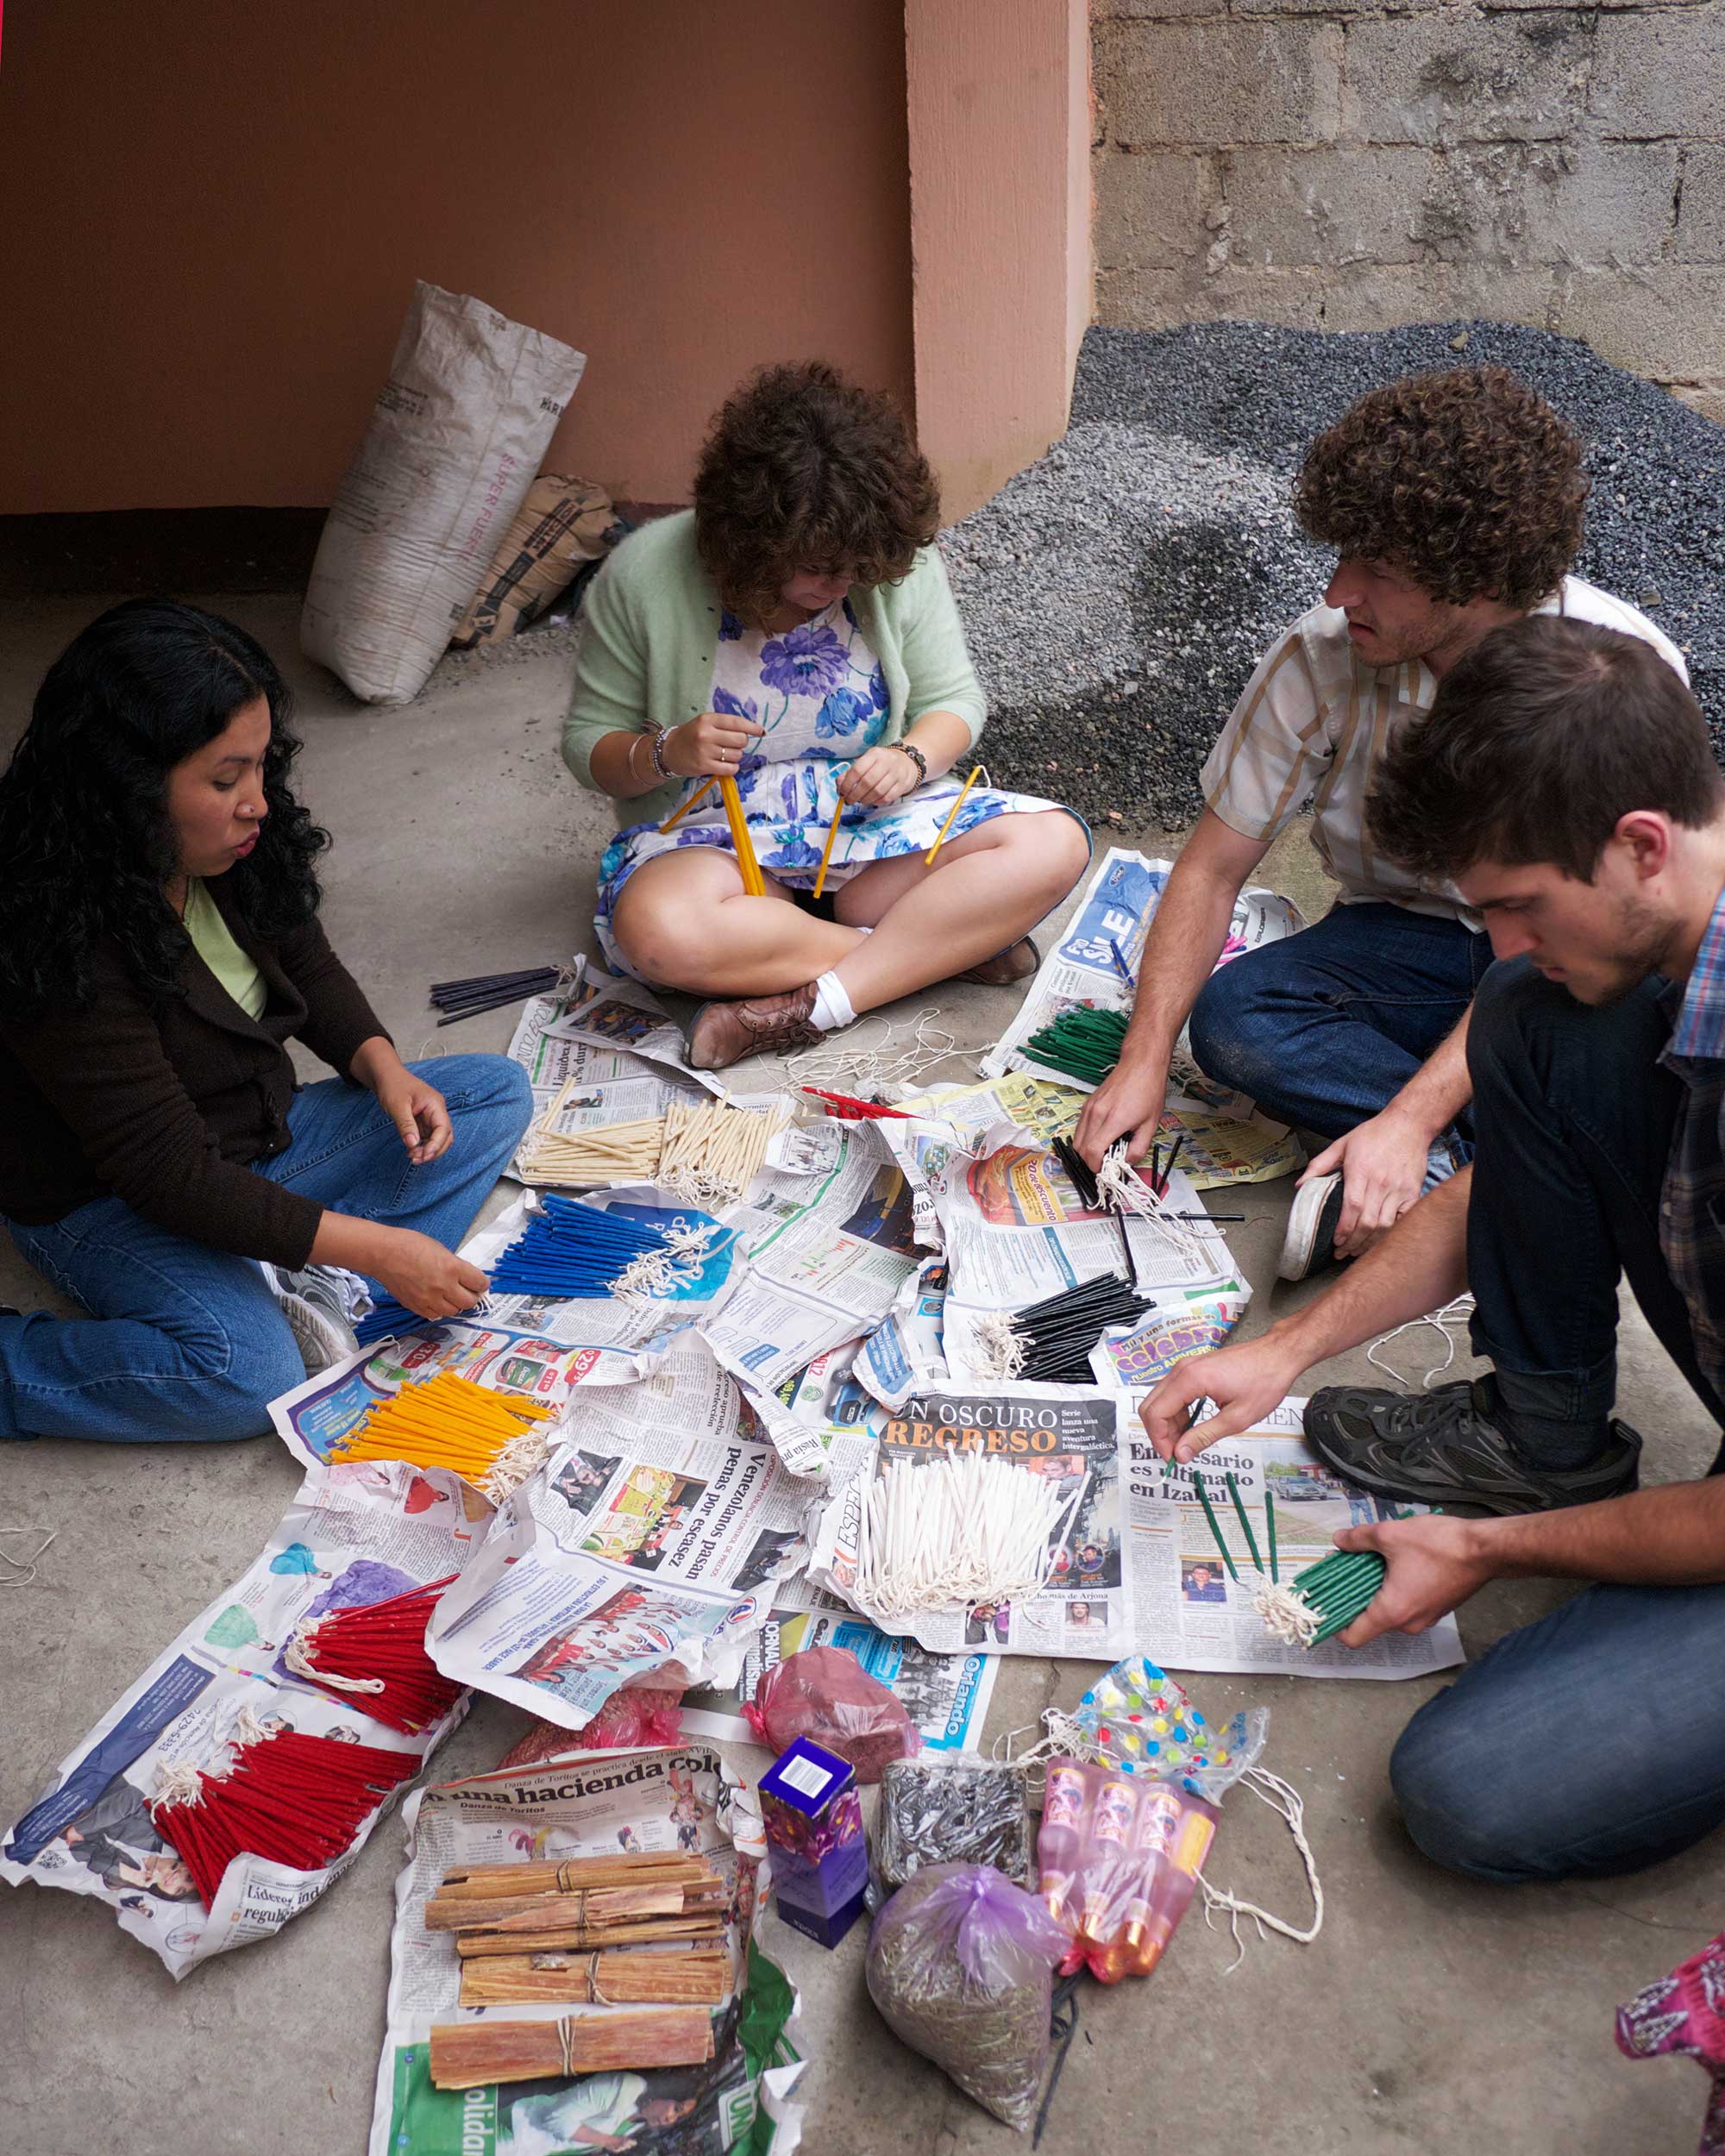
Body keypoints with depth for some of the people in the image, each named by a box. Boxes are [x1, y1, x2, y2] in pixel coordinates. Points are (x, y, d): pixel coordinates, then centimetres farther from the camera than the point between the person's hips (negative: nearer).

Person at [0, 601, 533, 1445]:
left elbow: (304, 964, 10)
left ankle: (307, 1287, -15)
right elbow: (172, 1178, -29)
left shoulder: (227, 855, -9)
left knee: (494, 1091, 0)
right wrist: (376, 1249, -28)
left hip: (259, 1138, 8)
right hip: (109, 1204, -8)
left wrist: (382, 1066, -11)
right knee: (251, 1374, -33)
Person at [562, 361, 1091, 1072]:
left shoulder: (897, 561, -7)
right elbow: (587, 744, -3)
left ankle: (807, 1007, -28)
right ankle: (951, 946, -23)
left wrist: (911, 758, -19)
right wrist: (665, 752, -26)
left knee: (1054, 844, -23)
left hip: (876, 818, 3)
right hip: (714, 835, -2)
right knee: (656, 927, -39)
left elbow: (954, 699, 4)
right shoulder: (643, 575, -12)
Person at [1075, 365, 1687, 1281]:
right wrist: (1143, 1060, -20)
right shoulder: (1321, 660, -17)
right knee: (1231, 1015, -27)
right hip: (1410, 935, 2)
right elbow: (1213, 868, -9)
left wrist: (1412, 1118, -34)